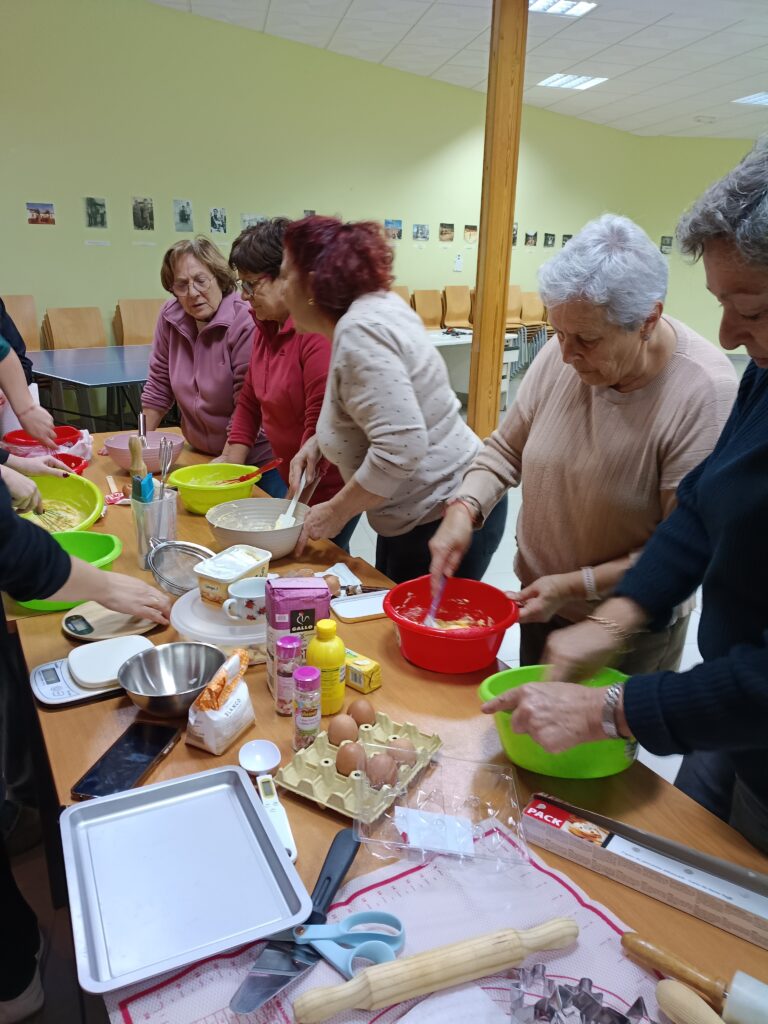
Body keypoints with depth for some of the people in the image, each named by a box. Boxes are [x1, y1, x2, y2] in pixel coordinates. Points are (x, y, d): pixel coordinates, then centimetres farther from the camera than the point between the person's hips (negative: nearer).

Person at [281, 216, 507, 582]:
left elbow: (400, 448, -31)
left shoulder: (358, 332, -23)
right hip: (417, 514, 9)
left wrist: (334, 512, -18)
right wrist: (319, 440, 3)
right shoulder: (373, 305, 4)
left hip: (441, 521, -9)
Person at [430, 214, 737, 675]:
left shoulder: (705, 393, -25)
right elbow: (506, 450, 0)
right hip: (541, 603, 5)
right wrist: (464, 510, -15)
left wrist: (575, 585, -22)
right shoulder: (563, 354, -13)